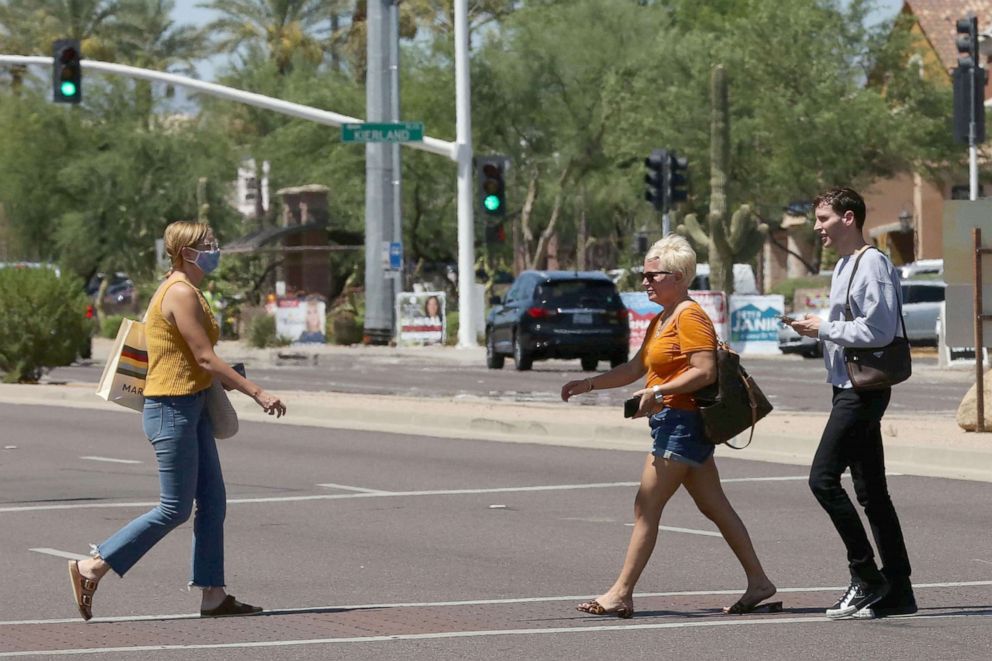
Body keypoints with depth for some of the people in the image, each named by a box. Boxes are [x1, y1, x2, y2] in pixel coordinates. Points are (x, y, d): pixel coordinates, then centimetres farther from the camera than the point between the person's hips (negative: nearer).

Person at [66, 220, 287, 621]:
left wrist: (220, 381, 13)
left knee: (213, 501, 8)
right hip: (172, 410, -10)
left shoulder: (182, 291, 14)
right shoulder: (182, 293, -16)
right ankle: (91, 569, -1)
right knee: (175, 509, -6)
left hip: (190, 408, 10)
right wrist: (258, 394, -20)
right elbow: (205, 358, -20)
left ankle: (213, 595, 9)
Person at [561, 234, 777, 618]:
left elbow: (705, 372, -21)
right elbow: (634, 369, 23)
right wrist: (588, 385, 15)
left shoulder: (689, 317, -12)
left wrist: (657, 392, -24)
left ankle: (621, 594, -8)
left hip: (682, 424, -10)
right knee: (714, 507, 10)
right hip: (671, 424, 10)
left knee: (646, 508, -9)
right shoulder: (660, 321, 19)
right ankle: (758, 583, 12)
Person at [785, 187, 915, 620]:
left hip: (864, 388, -10)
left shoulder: (872, 265, -14)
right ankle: (896, 590, 12)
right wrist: (821, 330, 6)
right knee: (871, 490, 10)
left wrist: (825, 329, -14)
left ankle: (866, 576, -9)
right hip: (850, 387, 10)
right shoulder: (844, 266, 18)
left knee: (823, 478, -13)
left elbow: (878, 329, -22)